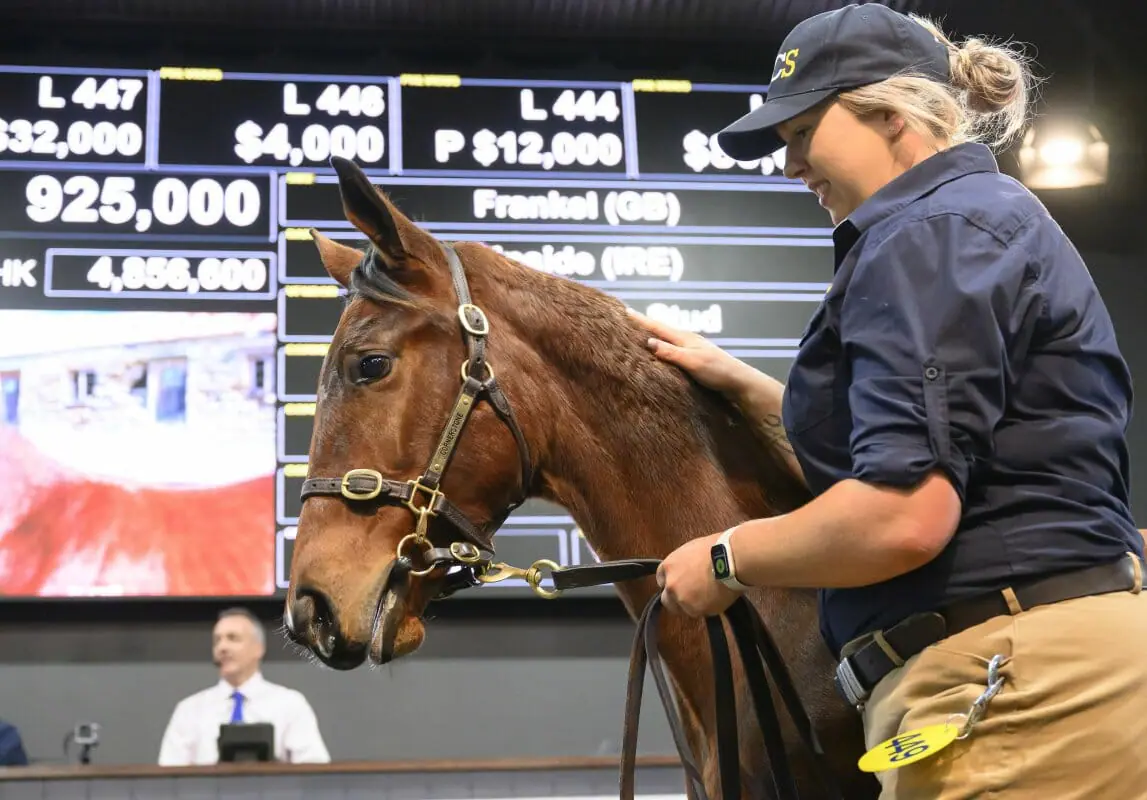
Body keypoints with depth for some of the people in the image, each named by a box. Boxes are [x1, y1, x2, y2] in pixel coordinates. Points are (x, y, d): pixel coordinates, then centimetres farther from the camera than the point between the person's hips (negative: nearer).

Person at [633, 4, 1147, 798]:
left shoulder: (932, 233, -12)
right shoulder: (988, 219, 21)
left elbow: (902, 515, -24)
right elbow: (886, 456, 26)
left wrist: (728, 559, -9)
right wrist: (740, 386, 25)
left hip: (1020, 692, -11)